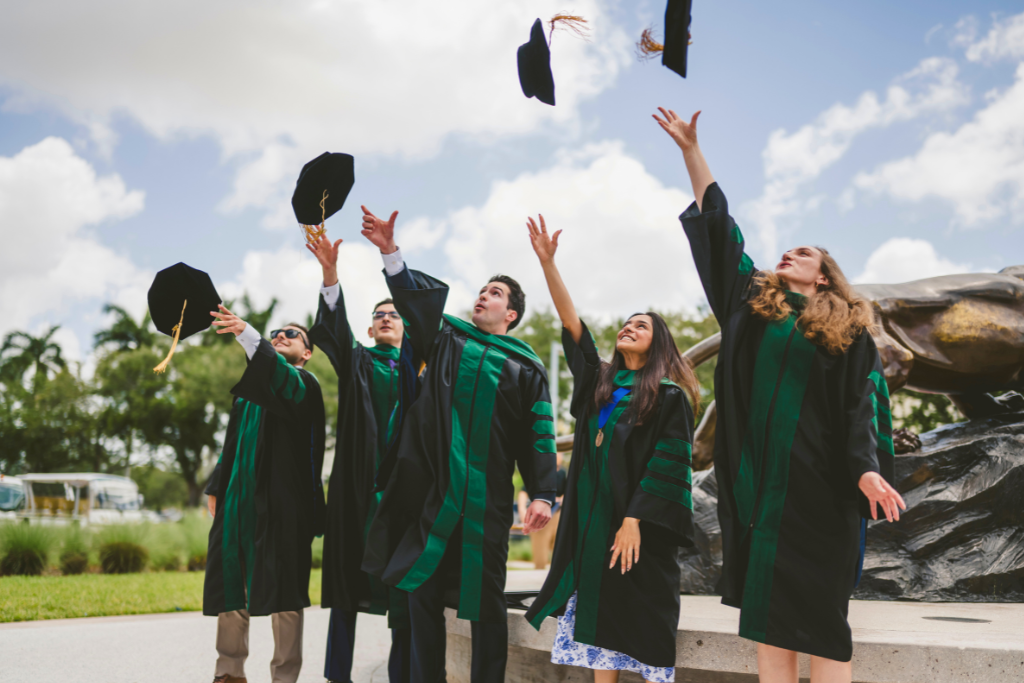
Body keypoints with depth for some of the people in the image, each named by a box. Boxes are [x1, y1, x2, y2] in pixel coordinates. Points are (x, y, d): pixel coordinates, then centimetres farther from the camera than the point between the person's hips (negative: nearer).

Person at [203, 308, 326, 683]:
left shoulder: (303, 382, 2)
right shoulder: (249, 388, 23)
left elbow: (283, 381, -22)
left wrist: (247, 335, -37)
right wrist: (217, 487, 13)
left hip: (282, 495, -6)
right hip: (240, 493, 7)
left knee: (281, 591, -7)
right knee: (230, 582, 6)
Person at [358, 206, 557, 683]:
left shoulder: (526, 369, 10)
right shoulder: (445, 339, 16)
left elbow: (539, 436, 3)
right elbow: (413, 297, 3)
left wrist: (542, 494, -8)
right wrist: (389, 251, -11)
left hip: (486, 493, -1)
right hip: (430, 486, 2)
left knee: (486, 595, 1)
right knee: (423, 588, 3)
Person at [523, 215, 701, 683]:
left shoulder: (668, 396, -2)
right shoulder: (598, 381, 13)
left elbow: (667, 463, -10)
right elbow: (571, 322, 6)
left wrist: (634, 521, -18)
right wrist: (547, 262, -2)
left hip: (637, 525, -5)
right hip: (593, 519, 6)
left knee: (641, 627, -4)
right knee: (597, 623, 7)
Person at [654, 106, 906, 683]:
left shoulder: (848, 331, 7)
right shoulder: (753, 303, 16)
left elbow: (861, 404, -1)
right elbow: (718, 225, 17)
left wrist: (869, 471, -18)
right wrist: (690, 147, 19)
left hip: (816, 483, -3)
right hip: (758, 477, 3)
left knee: (819, 612, -3)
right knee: (767, 611, 2)